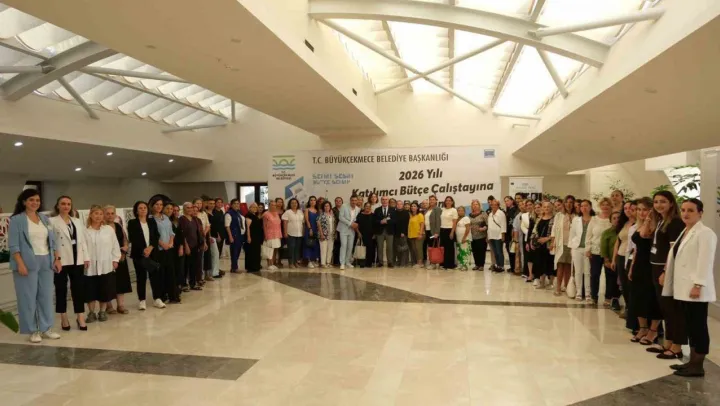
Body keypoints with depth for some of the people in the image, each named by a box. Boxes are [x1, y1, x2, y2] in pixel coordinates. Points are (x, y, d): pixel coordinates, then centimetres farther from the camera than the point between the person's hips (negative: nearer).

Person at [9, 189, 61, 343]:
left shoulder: (44, 219, 13)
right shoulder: (17, 220, -3)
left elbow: (52, 241, 14)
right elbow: (13, 245, -9)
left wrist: (57, 258, 5)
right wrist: (20, 264, -17)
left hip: (46, 262, 5)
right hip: (28, 263, -5)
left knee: (46, 296, 8)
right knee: (29, 298, 1)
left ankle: (46, 328, 17)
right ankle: (33, 331, 11)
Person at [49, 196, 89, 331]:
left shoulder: (77, 222, 15)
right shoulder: (52, 221, -2)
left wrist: (86, 257, 8)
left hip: (77, 260, 4)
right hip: (61, 261, -4)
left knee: (79, 289, 5)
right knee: (61, 289, 6)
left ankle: (80, 318, 11)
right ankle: (64, 319, 16)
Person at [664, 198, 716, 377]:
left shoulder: (705, 233, -10)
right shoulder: (684, 232, 18)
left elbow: (705, 261, -18)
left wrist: (698, 285, -22)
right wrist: (666, 276, 17)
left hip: (695, 288, -9)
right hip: (683, 288, 9)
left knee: (698, 326, -3)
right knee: (690, 326, 13)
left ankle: (698, 366, 4)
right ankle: (692, 361, 21)